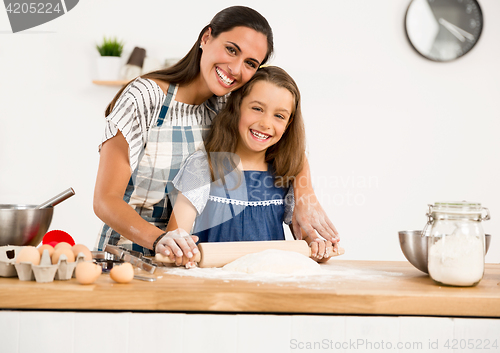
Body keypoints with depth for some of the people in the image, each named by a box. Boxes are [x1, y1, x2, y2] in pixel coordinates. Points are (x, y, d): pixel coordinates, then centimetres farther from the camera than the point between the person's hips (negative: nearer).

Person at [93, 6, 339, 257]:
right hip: (128, 258, -4)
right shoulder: (145, 98, -14)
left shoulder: (229, 104, 1)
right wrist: (160, 239, -33)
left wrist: (305, 199, -9)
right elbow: (106, 200, -16)